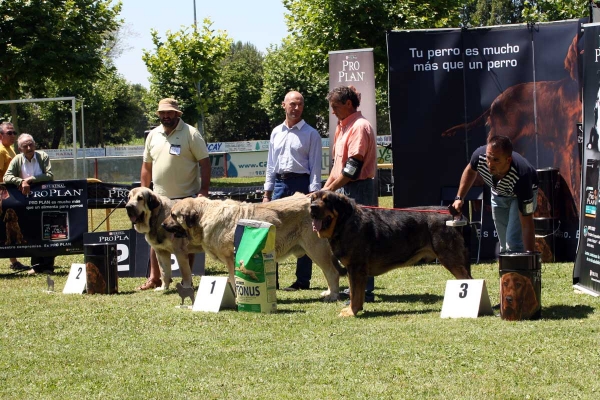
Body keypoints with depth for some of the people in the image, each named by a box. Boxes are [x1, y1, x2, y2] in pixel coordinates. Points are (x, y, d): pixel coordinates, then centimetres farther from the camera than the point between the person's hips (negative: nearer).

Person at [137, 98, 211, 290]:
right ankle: (154, 278, 18)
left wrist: (203, 191, -16)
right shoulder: (153, 135, 9)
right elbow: (147, 166, 16)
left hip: (186, 197, -5)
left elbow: (205, 163, -8)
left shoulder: (190, 134, -6)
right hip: (160, 197, 5)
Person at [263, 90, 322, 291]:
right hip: (279, 183, 5)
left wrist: (313, 193, -12)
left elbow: (315, 166, -4)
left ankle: (303, 280, 2)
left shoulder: (310, 133, -1)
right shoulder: (276, 132, 14)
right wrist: (267, 192, 12)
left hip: (301, 183, -5)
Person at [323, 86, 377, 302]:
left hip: (358, 189, -10)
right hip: (344, 189, 10)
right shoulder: (342, 127, 16)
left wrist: (330, 189, -14)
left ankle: (365, 291, -6)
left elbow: (353, 167, -19)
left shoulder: (360, 126, -14)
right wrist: (325, 188, 12)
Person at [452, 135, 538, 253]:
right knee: (504, 247, 12)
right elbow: (470, 170, -5)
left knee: (513, 244, -21)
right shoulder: (479, 156, -36)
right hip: (498, 193, 5)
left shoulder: (520, 177, -47)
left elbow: (527, 224, -42)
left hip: (523, 193, -5)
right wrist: (459, 198, -9)